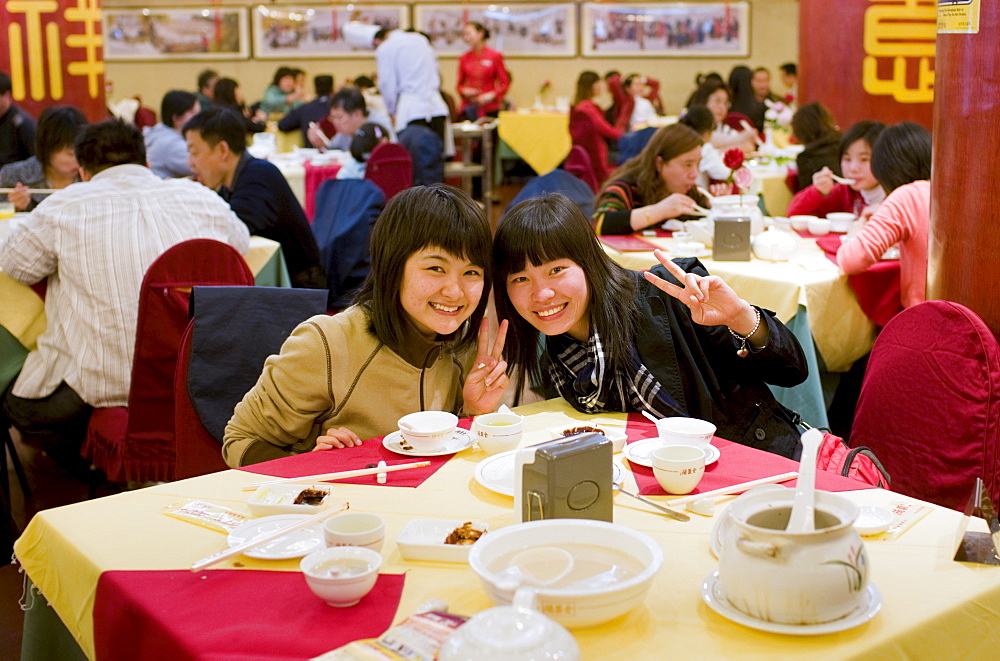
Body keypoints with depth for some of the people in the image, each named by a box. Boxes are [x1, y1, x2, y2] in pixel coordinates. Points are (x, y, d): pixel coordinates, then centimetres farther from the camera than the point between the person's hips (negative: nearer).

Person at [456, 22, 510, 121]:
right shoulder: (464, 58, 8)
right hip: (469, 107, 2)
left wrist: (492, 95, -12)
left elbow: (505, 83, 2)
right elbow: (460, 84, 16)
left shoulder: (495, 56, 1)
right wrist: (464, 91, -5)